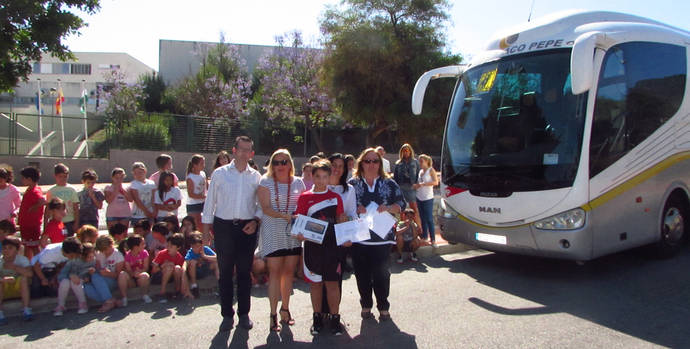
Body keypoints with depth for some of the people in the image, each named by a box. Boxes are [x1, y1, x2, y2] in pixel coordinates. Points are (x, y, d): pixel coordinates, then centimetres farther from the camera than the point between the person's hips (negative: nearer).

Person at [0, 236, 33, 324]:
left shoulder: (22, 259, -14)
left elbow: (29, 273, -31)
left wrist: (14, 267, -34)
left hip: (19, 289, 0)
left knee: (23, 278, -29)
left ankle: (27, 310, -27)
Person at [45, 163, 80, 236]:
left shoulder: (71, 190, 2)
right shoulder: (51, 191, 1)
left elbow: (76, 208, 3)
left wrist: (76, 223, -2)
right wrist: (46, 224, -1)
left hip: (69, 222, 0)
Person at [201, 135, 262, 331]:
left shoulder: (256, 176, 6)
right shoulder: (220, 173, 3)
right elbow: (210, 200, 5)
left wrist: (255, 221, -7)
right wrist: (206, 226, 2)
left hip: (247, 227, 1)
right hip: (224, 226, -1)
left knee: (245, 271, 8)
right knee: (225, 271, 5)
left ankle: (244, 313, 20)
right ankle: (227, 314, 17)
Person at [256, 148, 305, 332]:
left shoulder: (298, 182, 9)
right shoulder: (266, 183, 0)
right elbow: (266, 208, -10)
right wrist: (284, 216, -26)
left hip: (293, 234, 3)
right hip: (273, 234, -3)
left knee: (289, 271, 9)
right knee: (275, 272, -3)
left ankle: (285, 308, 24)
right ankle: (273, 314, 4)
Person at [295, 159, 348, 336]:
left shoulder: (336, 197, 6)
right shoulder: (304, 198, 2)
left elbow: (341, 220, 8)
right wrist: (299, 234, -17)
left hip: (332, 245, 0)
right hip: (312, 245, 0)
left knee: (332, 281, 3)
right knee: (315, 282, 8)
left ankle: (334, 319, 13)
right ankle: (317, 318, 22)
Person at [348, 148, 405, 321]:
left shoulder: (389, 184, 8)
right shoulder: (353, 184, 7)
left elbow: (401, 204, 8)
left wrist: (388, 208, -11)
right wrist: (356, 210, -13)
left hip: (382, 237, 0)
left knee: (381, 273, 0)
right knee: (362, 274, 6)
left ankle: (383, 307, 15)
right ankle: (366, 305, 23)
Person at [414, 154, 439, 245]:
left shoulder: (431, 170, -2)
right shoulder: (420, 171, 16)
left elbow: (436, 182, -13)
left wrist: (423, 184, -18)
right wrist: (416, 185, 3)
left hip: (428, 198, -6)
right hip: (419, 198, 6)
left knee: (429, 219, -8)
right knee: (422, 219, 9)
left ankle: (433, 239, -6)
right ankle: (424, 237, 17)